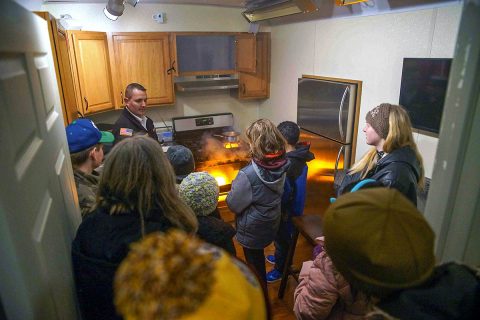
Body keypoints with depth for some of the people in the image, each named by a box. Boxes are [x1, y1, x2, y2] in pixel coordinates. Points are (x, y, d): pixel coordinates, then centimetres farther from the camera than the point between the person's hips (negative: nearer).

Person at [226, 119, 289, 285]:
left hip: (253, 229, -6)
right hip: (271, 223, 7)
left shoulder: (248, 174, -34)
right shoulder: (281, 165, -14)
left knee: (254, 262, 18)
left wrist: (235, 185, -3)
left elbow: (234, 205, -20)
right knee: (258, 256, 29)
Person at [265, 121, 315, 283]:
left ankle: (280, 269, 35)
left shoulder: (287, 164, -34)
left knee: (282, 238, 13)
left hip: (286, 209, -8)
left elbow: (284, 194, -27)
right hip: (294, 205, 8)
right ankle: (280, 257, 52)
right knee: (284, 236, 29)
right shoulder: (300, 156, -6)